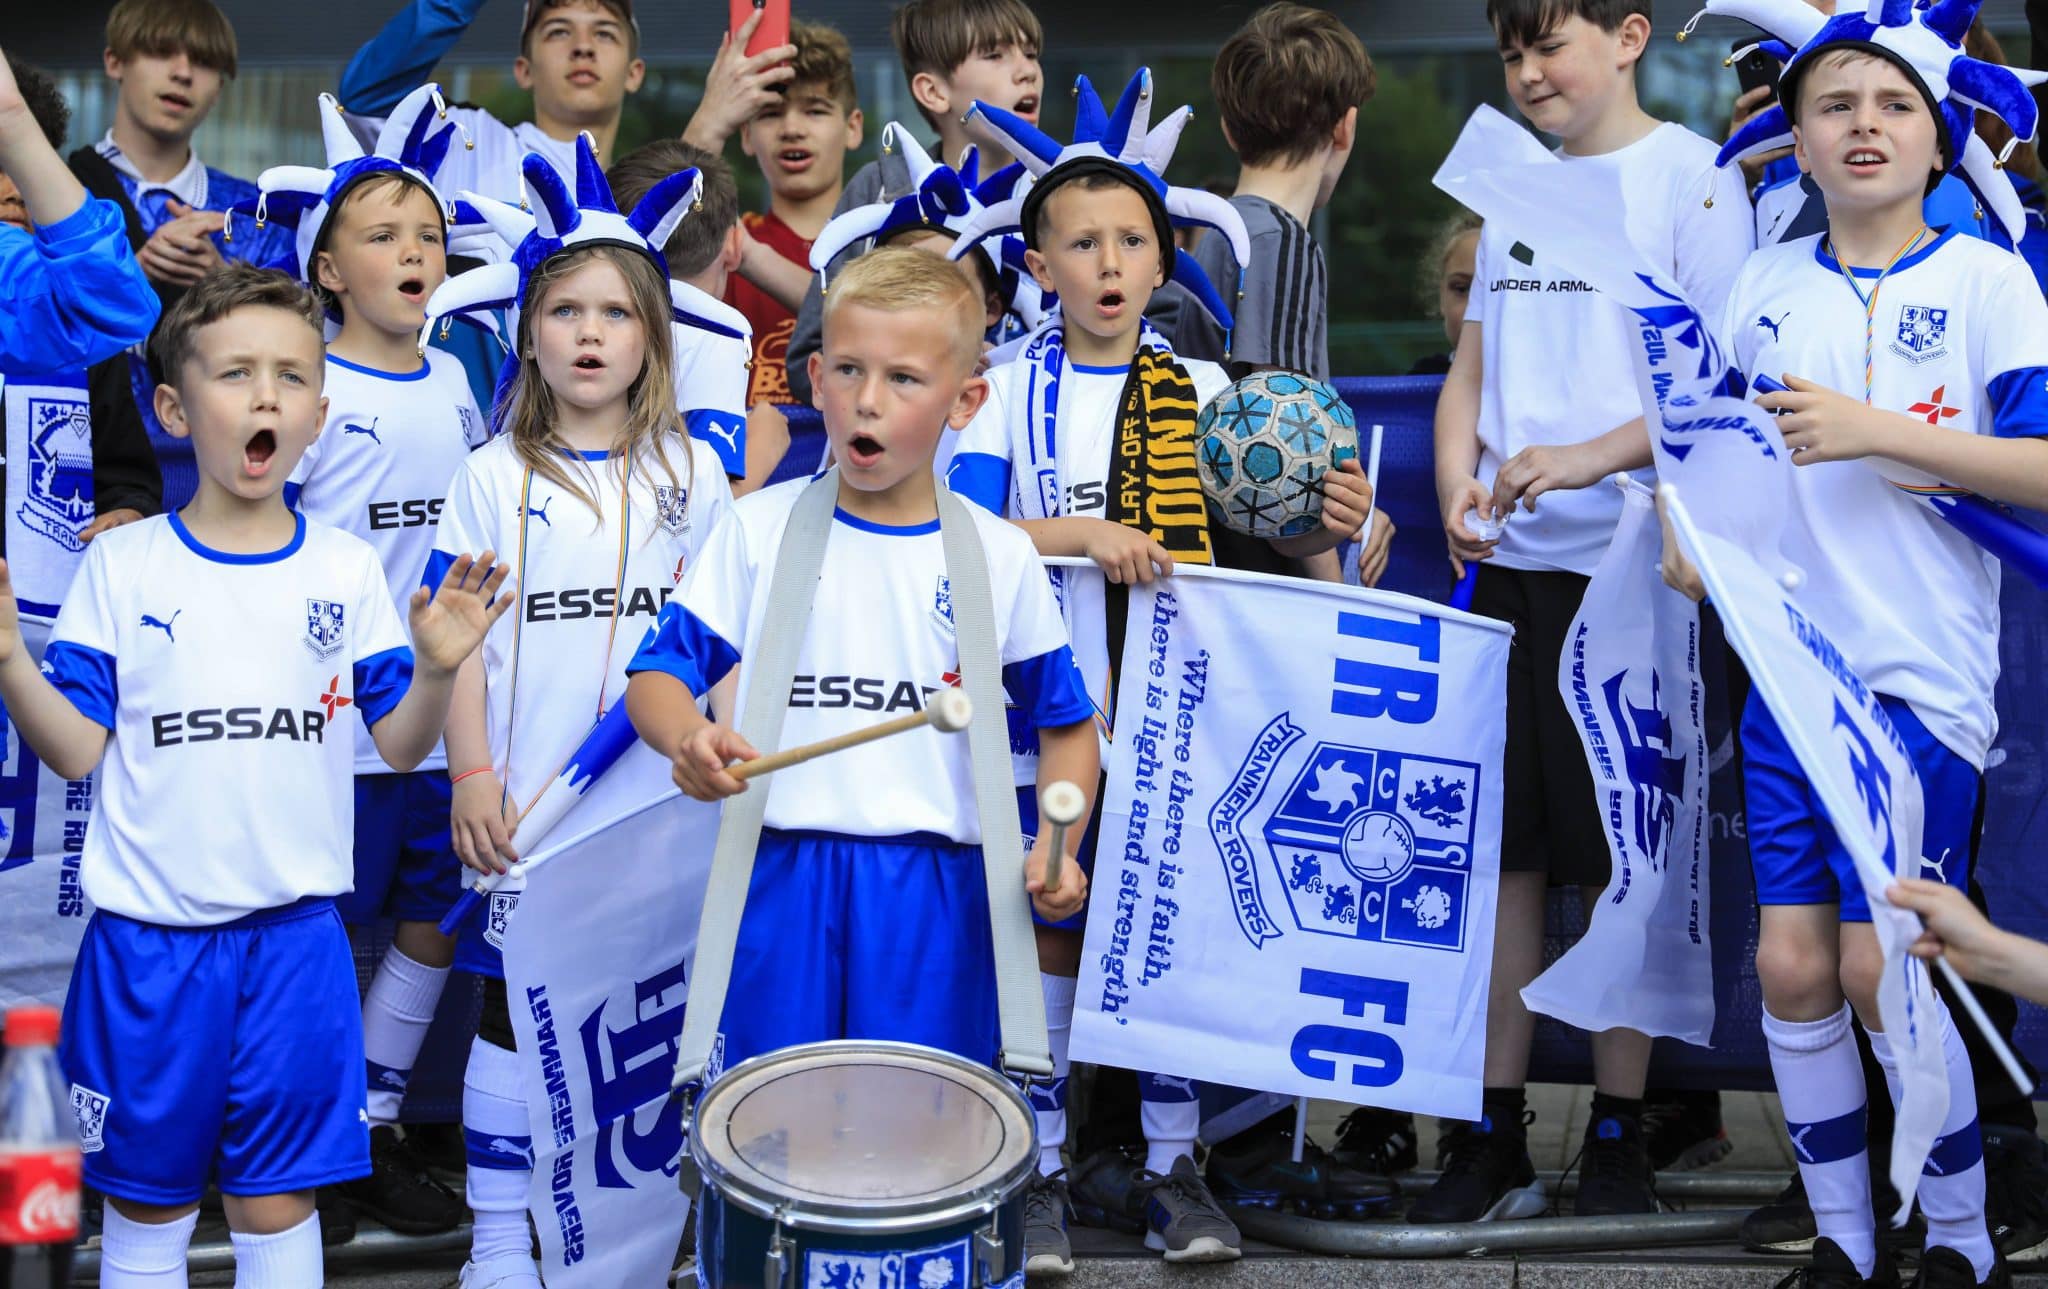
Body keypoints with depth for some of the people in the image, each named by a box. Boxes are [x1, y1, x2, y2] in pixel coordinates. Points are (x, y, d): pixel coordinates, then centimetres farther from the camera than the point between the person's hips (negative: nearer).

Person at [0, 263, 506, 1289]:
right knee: (145, 1204, 11)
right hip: (148, 935, -1)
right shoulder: (121, 567, -2)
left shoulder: (345, 571, 2)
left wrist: (435, 667, -16)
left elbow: (400, 744, 3)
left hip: (296, 933, 1)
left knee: (278, 1203, 10)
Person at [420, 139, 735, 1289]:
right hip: (525, 800, -1)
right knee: (513, 1010, 4)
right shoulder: (494, 480, 2)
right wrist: (473, 777, -6)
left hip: (655, 800, 1)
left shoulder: (690, 475, 5)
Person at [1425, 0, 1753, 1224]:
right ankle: (1493, 1140, 14)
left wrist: (1584, 457, -21)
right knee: (1503, 848, 7)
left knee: (1620, 856, 1)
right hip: (1511, 567, 6)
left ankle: (1620, 1137, 13)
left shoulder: (1691, 174, -4)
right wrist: (1459, 487, 0)